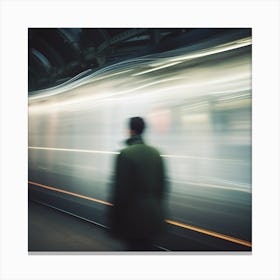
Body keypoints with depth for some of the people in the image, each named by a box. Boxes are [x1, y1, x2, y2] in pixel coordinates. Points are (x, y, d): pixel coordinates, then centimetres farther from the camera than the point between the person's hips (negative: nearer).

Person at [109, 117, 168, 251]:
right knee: (147, 247, 20)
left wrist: (114, 221, -7)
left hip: (133, 219, -6)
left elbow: (120, 191, -17)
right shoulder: (155, 153, 3)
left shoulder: (125, 154, -16)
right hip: (154, 217, 6)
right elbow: (162, 185, 8)